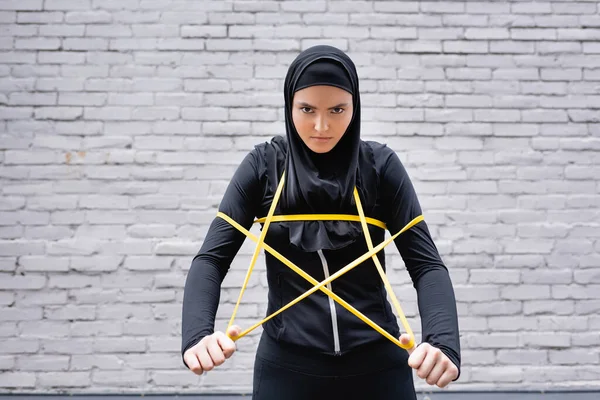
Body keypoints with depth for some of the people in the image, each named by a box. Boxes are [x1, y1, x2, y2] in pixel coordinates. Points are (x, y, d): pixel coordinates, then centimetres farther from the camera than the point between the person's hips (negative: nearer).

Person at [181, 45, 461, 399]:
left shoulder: (380, 165, -6)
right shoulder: (264, 166, -5)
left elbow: (426, 262, -10)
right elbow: (212, 257, -10)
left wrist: (444, 343, -27)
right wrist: (197, 334, -28)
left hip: (376, 364, 0)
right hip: (286, 365, 0)